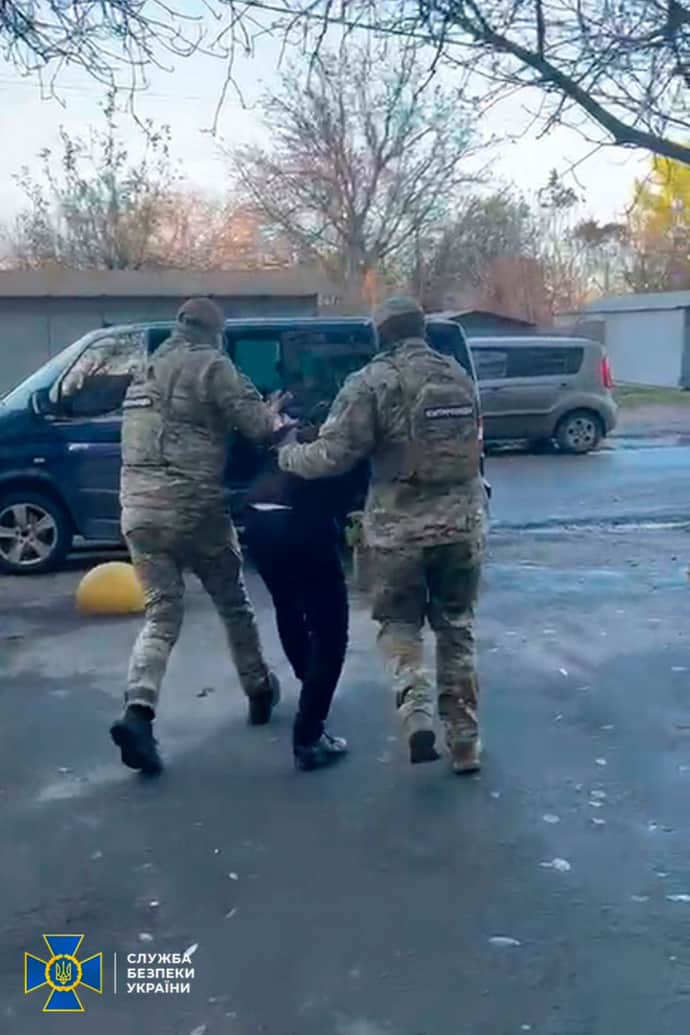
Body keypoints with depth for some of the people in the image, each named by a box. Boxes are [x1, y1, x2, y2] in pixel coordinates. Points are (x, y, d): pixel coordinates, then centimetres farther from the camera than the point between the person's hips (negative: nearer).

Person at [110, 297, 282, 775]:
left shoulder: (146, 372, 21)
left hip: (139, 507, 6)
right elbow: (256, 422, -13)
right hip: (192, 506, -6)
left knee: (162, 614, 7)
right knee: (234, 603, 14)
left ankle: (137, 711, -12)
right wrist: (281, 421, 9)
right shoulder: (210, 364, -4)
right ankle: (260, 690, 29)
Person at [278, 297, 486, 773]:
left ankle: (417, 710, -7)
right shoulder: (459, 376, 9)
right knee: (457, 630, 15)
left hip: (400, 527, -4)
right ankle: (465, 741, 20)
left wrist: (288, 455, 5)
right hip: (463, 523, 4)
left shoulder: (372, 382, -8)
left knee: (399, 623, 15)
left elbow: (334, 454, -12)